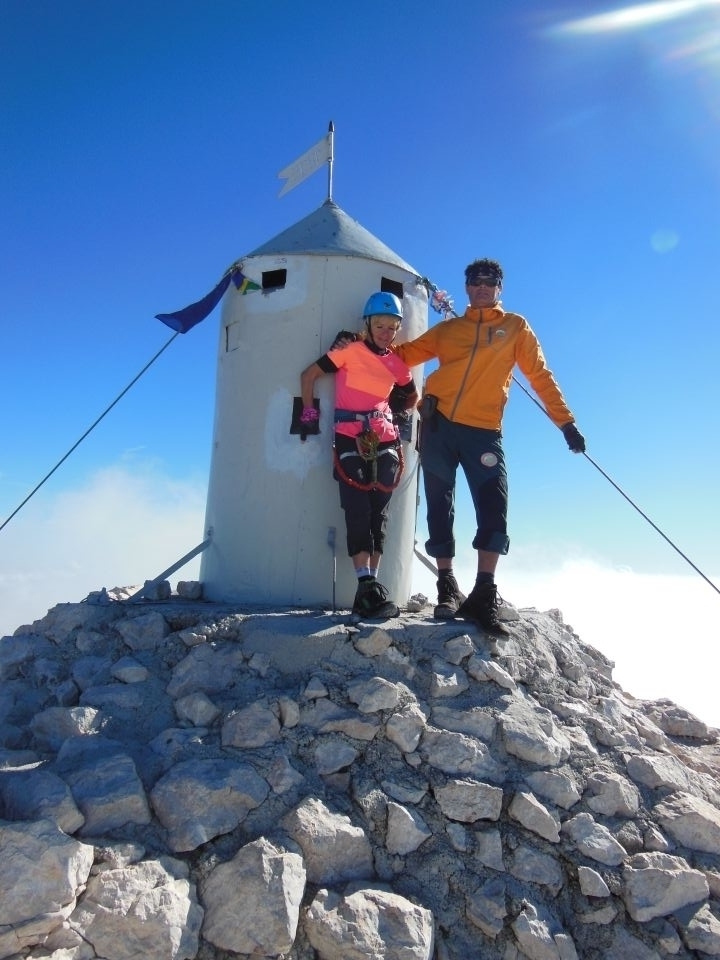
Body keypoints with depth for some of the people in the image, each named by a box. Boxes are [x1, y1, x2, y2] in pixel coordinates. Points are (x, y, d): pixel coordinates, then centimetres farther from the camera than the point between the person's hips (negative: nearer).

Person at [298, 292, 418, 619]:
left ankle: (369, 587, 5)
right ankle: (367, 586, -16)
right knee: (358, 510, -13)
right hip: (349, 438, -4)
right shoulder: (350, 351, 1)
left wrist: (392, 411, 13)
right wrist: (309, 412, 1)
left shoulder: (398, 365, 12)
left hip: (384, 441, 4)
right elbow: (308, 375, 5)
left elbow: (412, 398, 27)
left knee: (379, 512, 0)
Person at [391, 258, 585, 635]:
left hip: (483, 430, -1)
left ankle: (483, 596, -8)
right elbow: (406, 354, 20)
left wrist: (566, 422, 6)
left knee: (494, 508, -13)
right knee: (440, 507, 2)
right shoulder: (448, 328, 19)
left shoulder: (516, 327, 15)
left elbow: (540, 376, 12)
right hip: (437, 424, 2)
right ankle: (448, 588, 13)